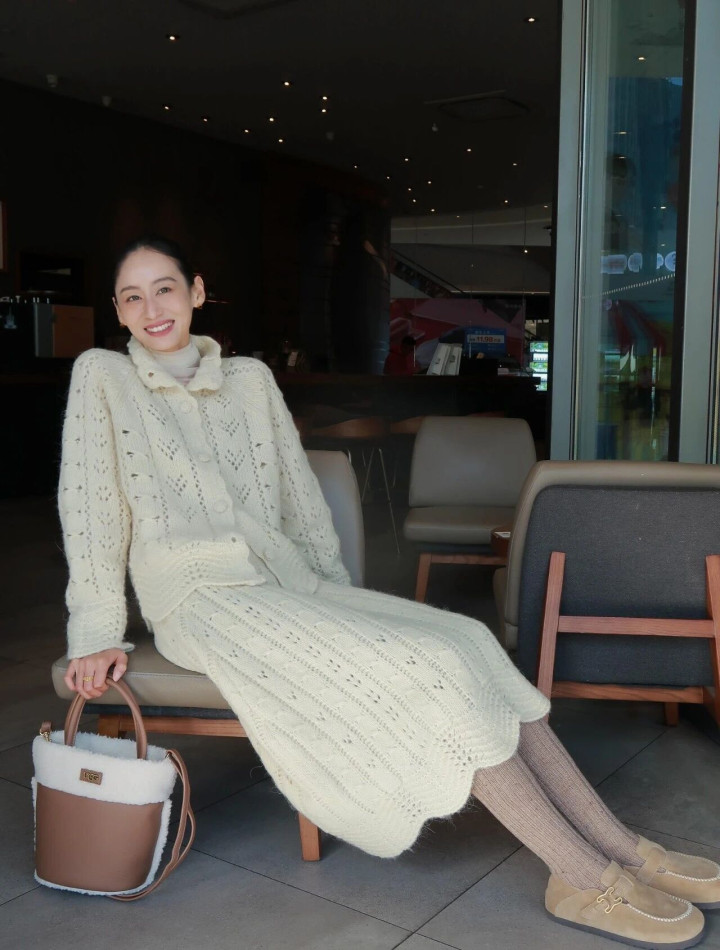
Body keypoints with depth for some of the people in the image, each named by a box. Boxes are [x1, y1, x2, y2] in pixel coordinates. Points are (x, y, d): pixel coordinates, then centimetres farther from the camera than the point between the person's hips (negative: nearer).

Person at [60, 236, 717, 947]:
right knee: (413, 668, -24)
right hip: (200, 597, -5)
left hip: (288, 585, 6)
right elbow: (89, 507, -1)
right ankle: (585, 879, -19)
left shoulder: (250, 379, 15)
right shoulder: (102, 377, 3)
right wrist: (96, 632, -5)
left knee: (466, 646, -14)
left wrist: (338, 592, 10)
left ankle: (621, 850, -12)